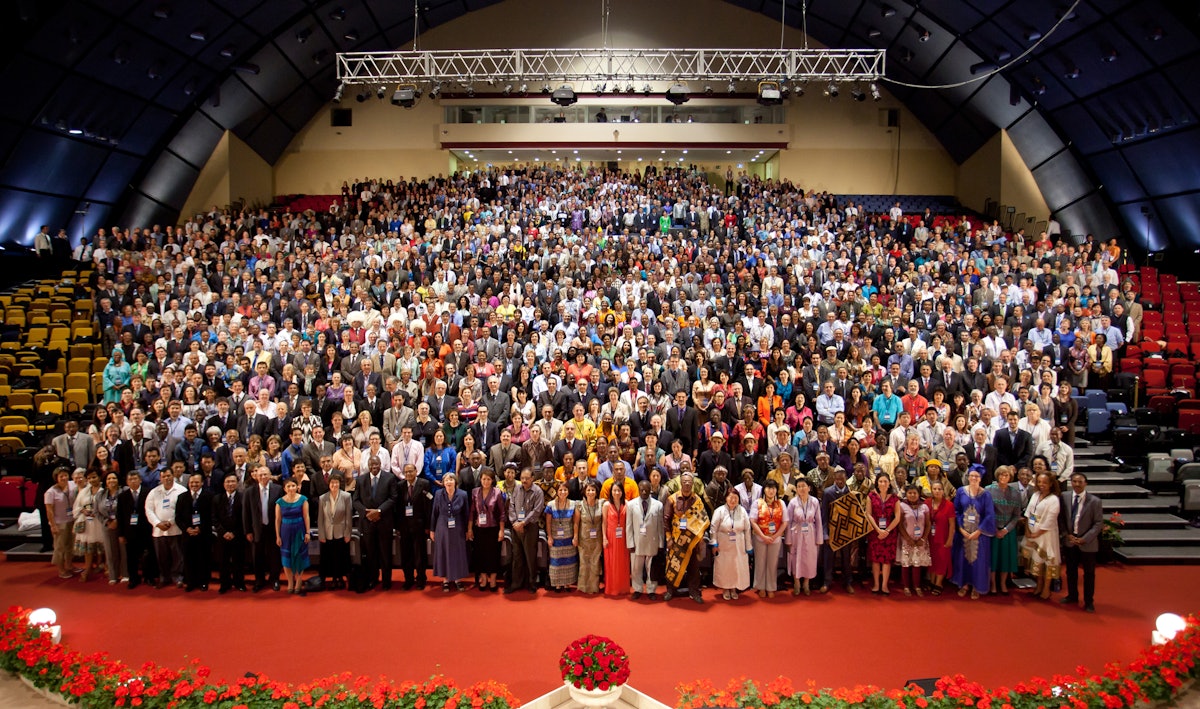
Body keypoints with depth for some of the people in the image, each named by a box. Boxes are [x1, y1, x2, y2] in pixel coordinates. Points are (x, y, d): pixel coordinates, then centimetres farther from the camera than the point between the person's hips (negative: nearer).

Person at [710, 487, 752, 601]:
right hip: (723, 546, -2)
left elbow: (747, 530, 0)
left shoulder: (742, 511, -3)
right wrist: (714, 544, -10)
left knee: (738, 567, 7)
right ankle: (725, 589, 24)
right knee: (724, 567, 7)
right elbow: (714, 528, -6)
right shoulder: (719, 511, -8)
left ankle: (734, 588, 26)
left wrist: (748, 547, 0)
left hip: (739, 546, 2)